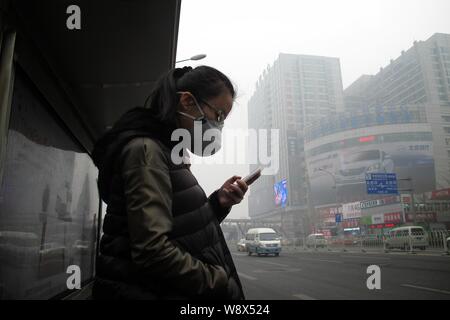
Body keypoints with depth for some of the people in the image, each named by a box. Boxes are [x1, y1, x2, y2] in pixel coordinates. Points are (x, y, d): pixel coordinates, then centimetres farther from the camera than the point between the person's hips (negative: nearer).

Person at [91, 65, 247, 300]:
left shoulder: (166, 150, 11)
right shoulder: (146, 149, -16)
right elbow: (153, 251, -25)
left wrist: (218, 202, -4)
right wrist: (223, 284, -16)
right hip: (148, 290, -8)